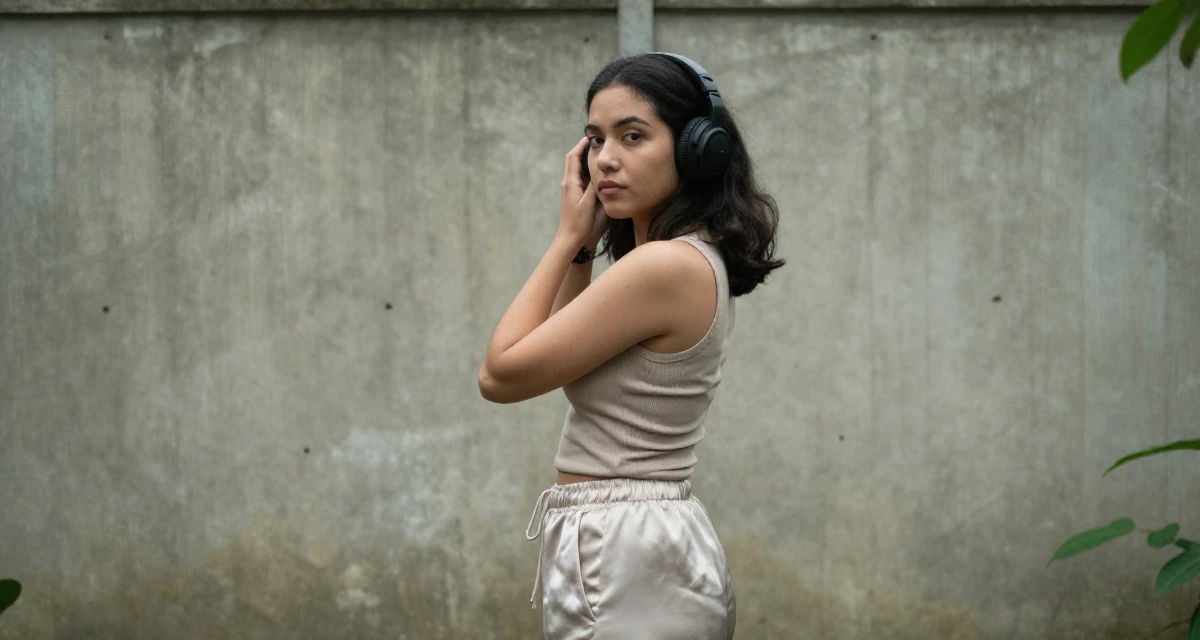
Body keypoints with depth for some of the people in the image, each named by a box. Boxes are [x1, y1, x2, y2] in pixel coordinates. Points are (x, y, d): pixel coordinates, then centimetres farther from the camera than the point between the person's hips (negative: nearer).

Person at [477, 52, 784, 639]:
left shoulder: (666, 266, -19)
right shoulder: (696, 260, 11)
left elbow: (500, 375, -13)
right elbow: (566, 352, 21)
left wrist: (570, 237, -6)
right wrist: (583, 247, 13)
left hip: (625, 552, -10)